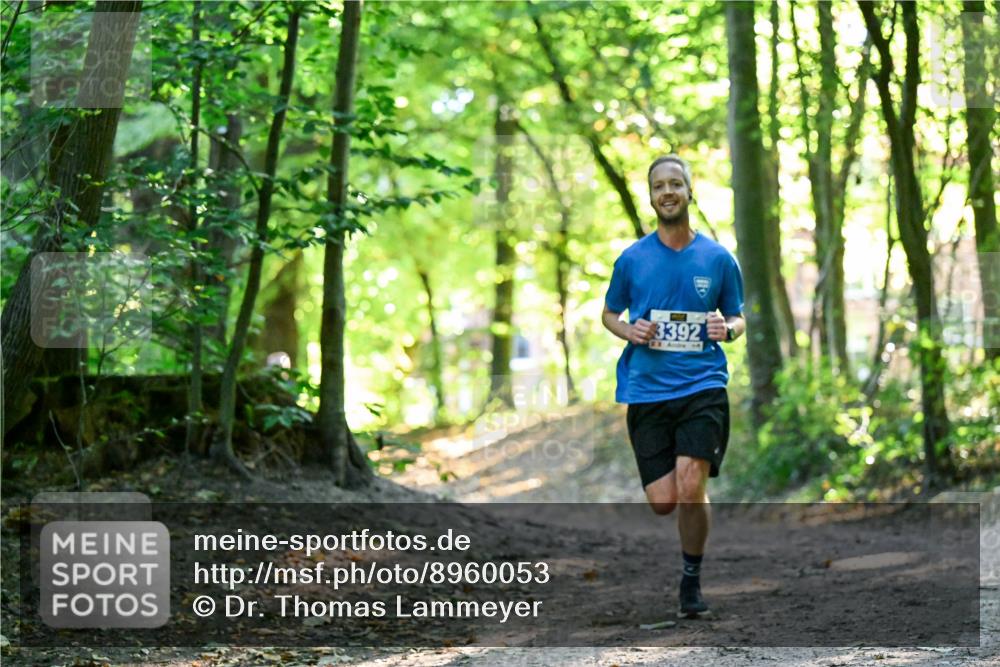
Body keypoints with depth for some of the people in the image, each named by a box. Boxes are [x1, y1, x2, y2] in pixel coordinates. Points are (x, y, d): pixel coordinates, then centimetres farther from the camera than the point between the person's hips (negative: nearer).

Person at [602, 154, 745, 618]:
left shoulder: (718, 258, 4)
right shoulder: (632, 259, 4)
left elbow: (738, 319, 15)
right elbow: (609, 314, 17)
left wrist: (728, 328, -9)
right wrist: (629, 331, -5)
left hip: (702, 386, -1)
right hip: (646, 389, 1)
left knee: (690, 486, -18)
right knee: (663, 502, -4)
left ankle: (692, 581, 3)